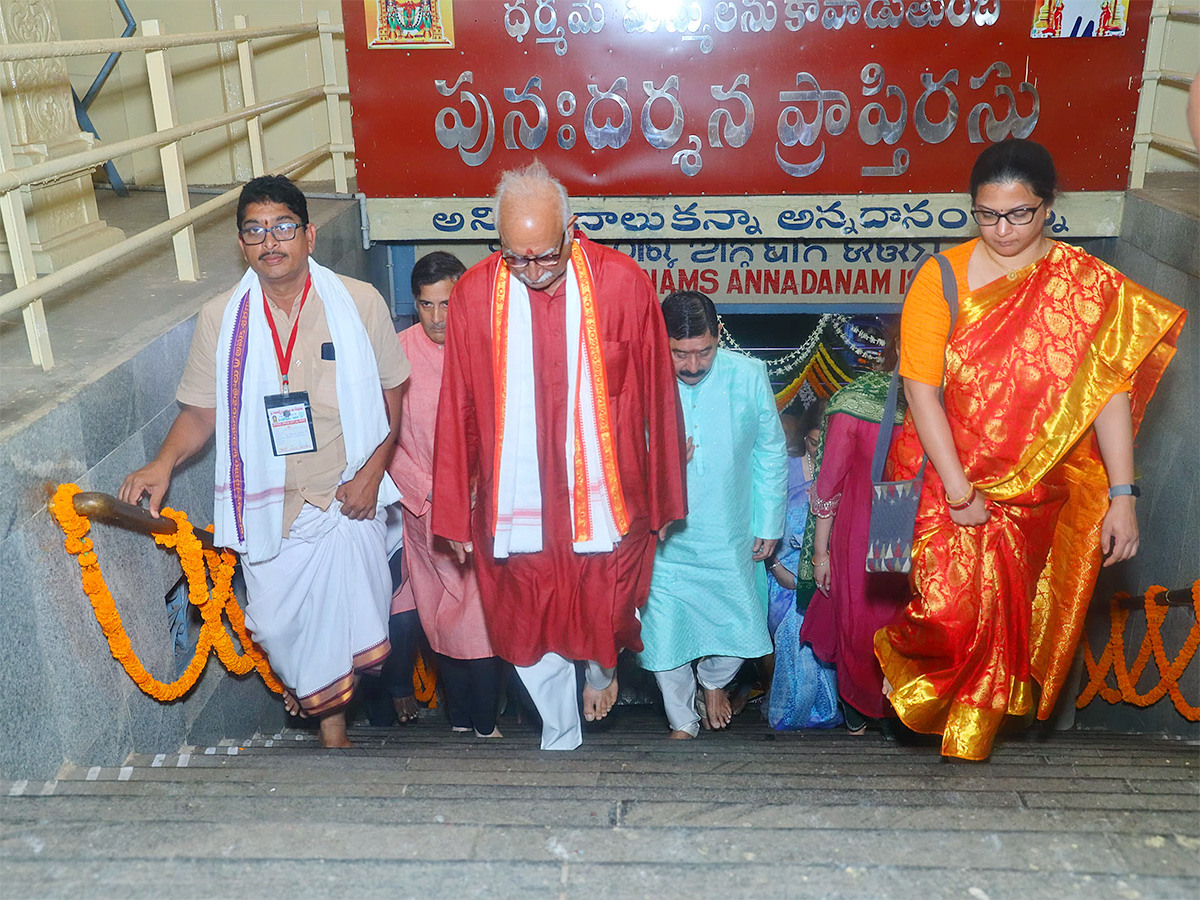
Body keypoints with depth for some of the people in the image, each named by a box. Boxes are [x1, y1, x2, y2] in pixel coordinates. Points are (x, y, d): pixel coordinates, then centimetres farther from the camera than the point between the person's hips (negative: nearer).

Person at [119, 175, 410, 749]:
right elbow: (202, 410, 5)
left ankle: (331, 717, 29)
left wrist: (372, 470, -8)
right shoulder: (220, 320, -2)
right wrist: (164, 462, -13)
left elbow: (392, 393, 2)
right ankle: (328, 719, 37)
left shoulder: (359, 303, -5)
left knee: (346, 619, -2)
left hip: (345, 498, -1)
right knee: (279, 623, 6)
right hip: (268, 506, 2)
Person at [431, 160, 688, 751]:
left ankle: (602, 668, 51)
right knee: (530, 635, 11)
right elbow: (458, 412, 0)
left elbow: (656, 399, -2)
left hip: (605, 497, -1)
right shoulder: (473, 294, -7)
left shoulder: (623, 283, -10)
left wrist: (662, 501, 3)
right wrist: (454, 515, 4)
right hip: (514, 504, 1)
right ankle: (560, 739, 36)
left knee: (605, 617, 13)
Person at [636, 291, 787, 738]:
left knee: (739, 625, 8)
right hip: (663, 539, -1)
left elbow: (771, 453, 5)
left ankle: (714, 681, 44)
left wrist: (769, 523, 6)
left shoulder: (748, 375, -7)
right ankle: (682, 722, 32)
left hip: (730, 538, 1)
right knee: (665, 633, 5)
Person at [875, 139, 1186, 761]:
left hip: (1036, 491, 2)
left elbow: (1109, 391, -6)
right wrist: (959, 491, -15)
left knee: (1005, 614, 7)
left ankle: (974, 729, 29)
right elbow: (921, 389, -11)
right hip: (945, 473, -1)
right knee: (947, 610, -7)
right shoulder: (942, 276, -7)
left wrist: (1122, 496, -12)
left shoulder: (1089, 284, -3)